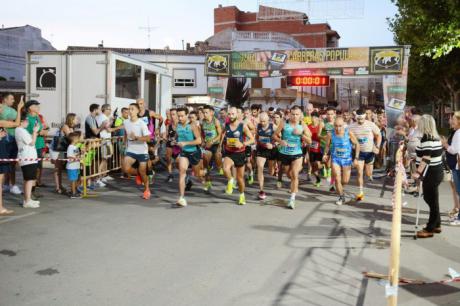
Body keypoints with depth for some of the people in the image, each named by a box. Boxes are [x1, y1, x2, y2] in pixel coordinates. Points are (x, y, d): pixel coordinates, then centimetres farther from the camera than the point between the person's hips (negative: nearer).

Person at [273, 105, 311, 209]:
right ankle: (295, 187, 50)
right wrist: (280, 141, -20)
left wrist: (301, 134, -18)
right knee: (289, 175, 16)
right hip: (284, 153, 1)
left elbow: (309, 141, -3)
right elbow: (275, 135, 0)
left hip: (297, 154, -1)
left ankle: (292, 198, -10)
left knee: (294, 175, -15)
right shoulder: (284, 124, -5)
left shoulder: (303, 125, -3)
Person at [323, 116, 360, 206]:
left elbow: (357, 144, -6)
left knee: (345, 181, 9)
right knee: (337, 179, -8)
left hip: (347, 159, 0)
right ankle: (341, 197, 11)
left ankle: (339, 188, 43)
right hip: (335, 159, 0)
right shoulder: (330, 134, -12)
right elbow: (327, 145, 5)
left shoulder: (349, 133, -16)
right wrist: (325, 154, -9)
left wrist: (356, 158, -10)